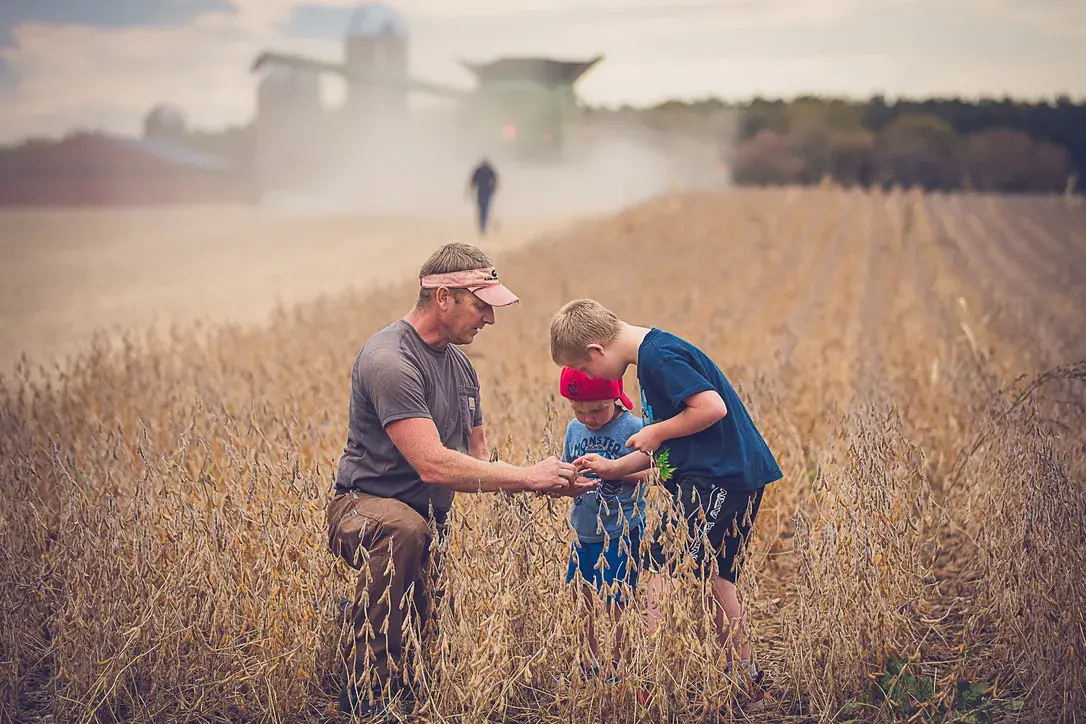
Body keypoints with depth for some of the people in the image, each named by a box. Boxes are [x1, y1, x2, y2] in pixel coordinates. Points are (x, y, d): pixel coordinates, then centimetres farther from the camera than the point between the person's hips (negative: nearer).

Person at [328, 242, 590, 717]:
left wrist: (550, 483, -5)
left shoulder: (459, 364, 10)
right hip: (366, 508, -8)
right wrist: (528, 476, -23)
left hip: (431, 523, 8)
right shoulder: (390, 360, -21)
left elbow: (479, 459, 13)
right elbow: (433, 465, -29)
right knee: (403, 530, -42)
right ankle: (366, 700, -32)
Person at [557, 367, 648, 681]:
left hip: (621, 531, -5)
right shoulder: (575, 429, 7)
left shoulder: (632, 428, -10)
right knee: (580, 598, 8)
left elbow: (643, 472, -15)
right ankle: (591, 661, 22)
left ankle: (617, 661, 14)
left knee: (616, 603, -1)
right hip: (583, 532, 5)